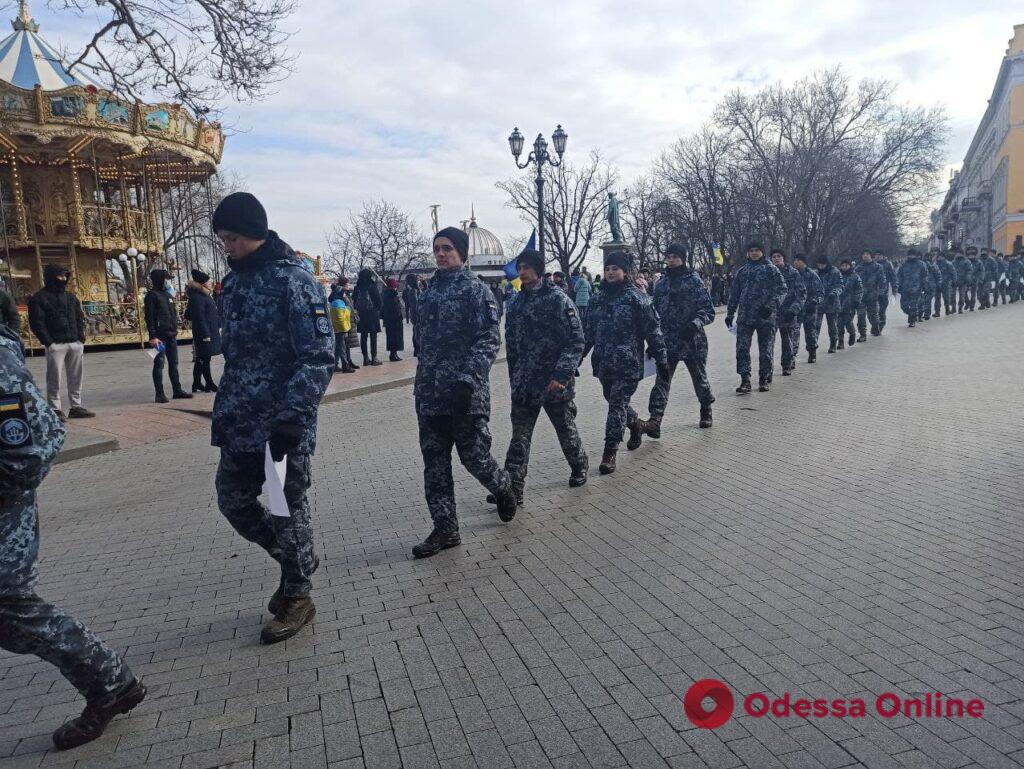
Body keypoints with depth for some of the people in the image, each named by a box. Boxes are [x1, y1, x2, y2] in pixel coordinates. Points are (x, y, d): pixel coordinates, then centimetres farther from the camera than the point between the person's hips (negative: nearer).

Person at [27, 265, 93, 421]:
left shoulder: (71, 297, 18)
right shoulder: (39, 298, -1)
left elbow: (80, 319, 19)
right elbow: (36, 323, -6)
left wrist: (81, 339, 7)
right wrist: (48, 342, -13)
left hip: (75, 344, 6)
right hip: (55, 345, -5)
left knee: (75, 378, 8)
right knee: (54, 378, -3)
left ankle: (76, 406, 15)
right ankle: (55, 409, 2)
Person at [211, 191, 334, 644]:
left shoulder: (294, 281, -14)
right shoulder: (235, 279, 11)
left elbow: (318, 358, -19)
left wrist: (291, 419, -25)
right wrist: (224, 409, 19)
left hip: (282, 427, -8)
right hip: (238, 424, 8)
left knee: (288, 510, 5)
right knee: (234, 503, 16)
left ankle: (297, 596, 24)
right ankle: (296, 560, 37)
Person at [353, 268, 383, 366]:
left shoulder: (357, 287, 3)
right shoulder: (372, 285, -10)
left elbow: (354, 299, 6)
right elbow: (379, 300, -10)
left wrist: (357, 310, 15)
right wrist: (378, 308, 6)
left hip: (361, 314, 4)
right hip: (372, 313, -4)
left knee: (363, 336, 8)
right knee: (373, 336, 0)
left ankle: (366, 358, 11)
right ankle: (374, 358, 0)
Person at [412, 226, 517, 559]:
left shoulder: (475, 288, -7)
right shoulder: (431, 289, 13)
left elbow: (490, 339, -14)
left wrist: (467, 379, -24)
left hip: (466, 393, -7)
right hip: (430, 393, 7)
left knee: (473, 455, 2)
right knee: (435, 462, 7)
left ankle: (503, 488, 34)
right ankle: (445, 529, 16)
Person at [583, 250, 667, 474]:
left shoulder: (637, 298, -6)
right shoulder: (598, 299, 11)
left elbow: (653, 330, -6)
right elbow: (589, 331, 17)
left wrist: (661, 360, -6)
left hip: (628, 364, -6)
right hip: (603, 363, 6)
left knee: (617, 405, -8)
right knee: (614, 402, 16)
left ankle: (610, 452, -2)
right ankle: (635, 425, 45)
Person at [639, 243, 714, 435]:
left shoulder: (694, 281, -5)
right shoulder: (660, 283, 9)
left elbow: (709, 311, -7)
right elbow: (656, 310, 19)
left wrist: (695, 323, -25)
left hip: (692, 341, -3)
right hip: (667, 341, 3)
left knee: (699, 378, 13)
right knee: (662, 379, -10)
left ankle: (706, 410, 39)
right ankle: (654, 421, -17)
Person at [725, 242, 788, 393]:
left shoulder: (771, 269, 2)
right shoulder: (742, 271, 14)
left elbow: (783, 289, -4)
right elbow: (735, 294, 19)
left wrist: (771, 306, -18)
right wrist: (730, 314, 16)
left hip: (766, 317, -3)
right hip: (744, 317, 3)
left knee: (766, 349, 6)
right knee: (742, 348, -7)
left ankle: (764, 379, 18)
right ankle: (745, 381, -5)